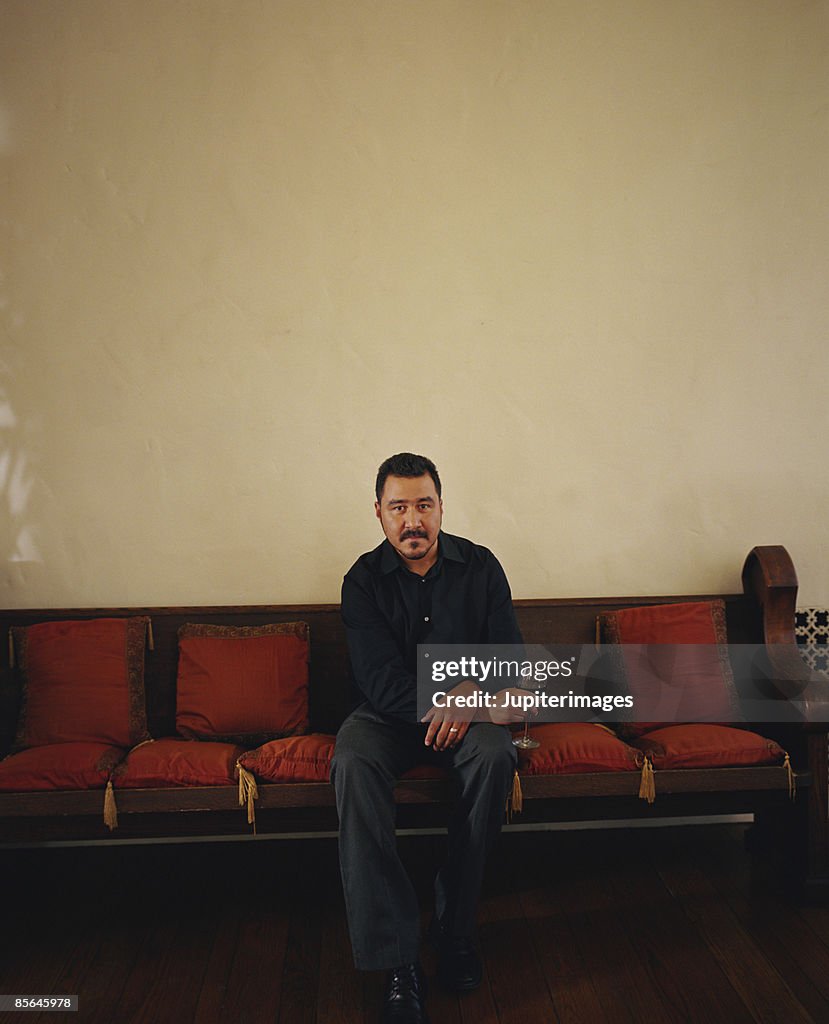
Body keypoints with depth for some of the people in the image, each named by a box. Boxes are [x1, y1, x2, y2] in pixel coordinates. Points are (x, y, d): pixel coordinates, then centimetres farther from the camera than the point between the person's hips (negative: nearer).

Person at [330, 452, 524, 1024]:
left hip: (465, 712, 1)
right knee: (353, 761, -32)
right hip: (390, 715, 0)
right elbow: (382, 681, -14)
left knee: (495, 752, -33)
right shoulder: (364, 580, -5)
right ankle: (398, 962, -32)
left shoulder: (480, 567, -1)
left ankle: (456, 928, -17)